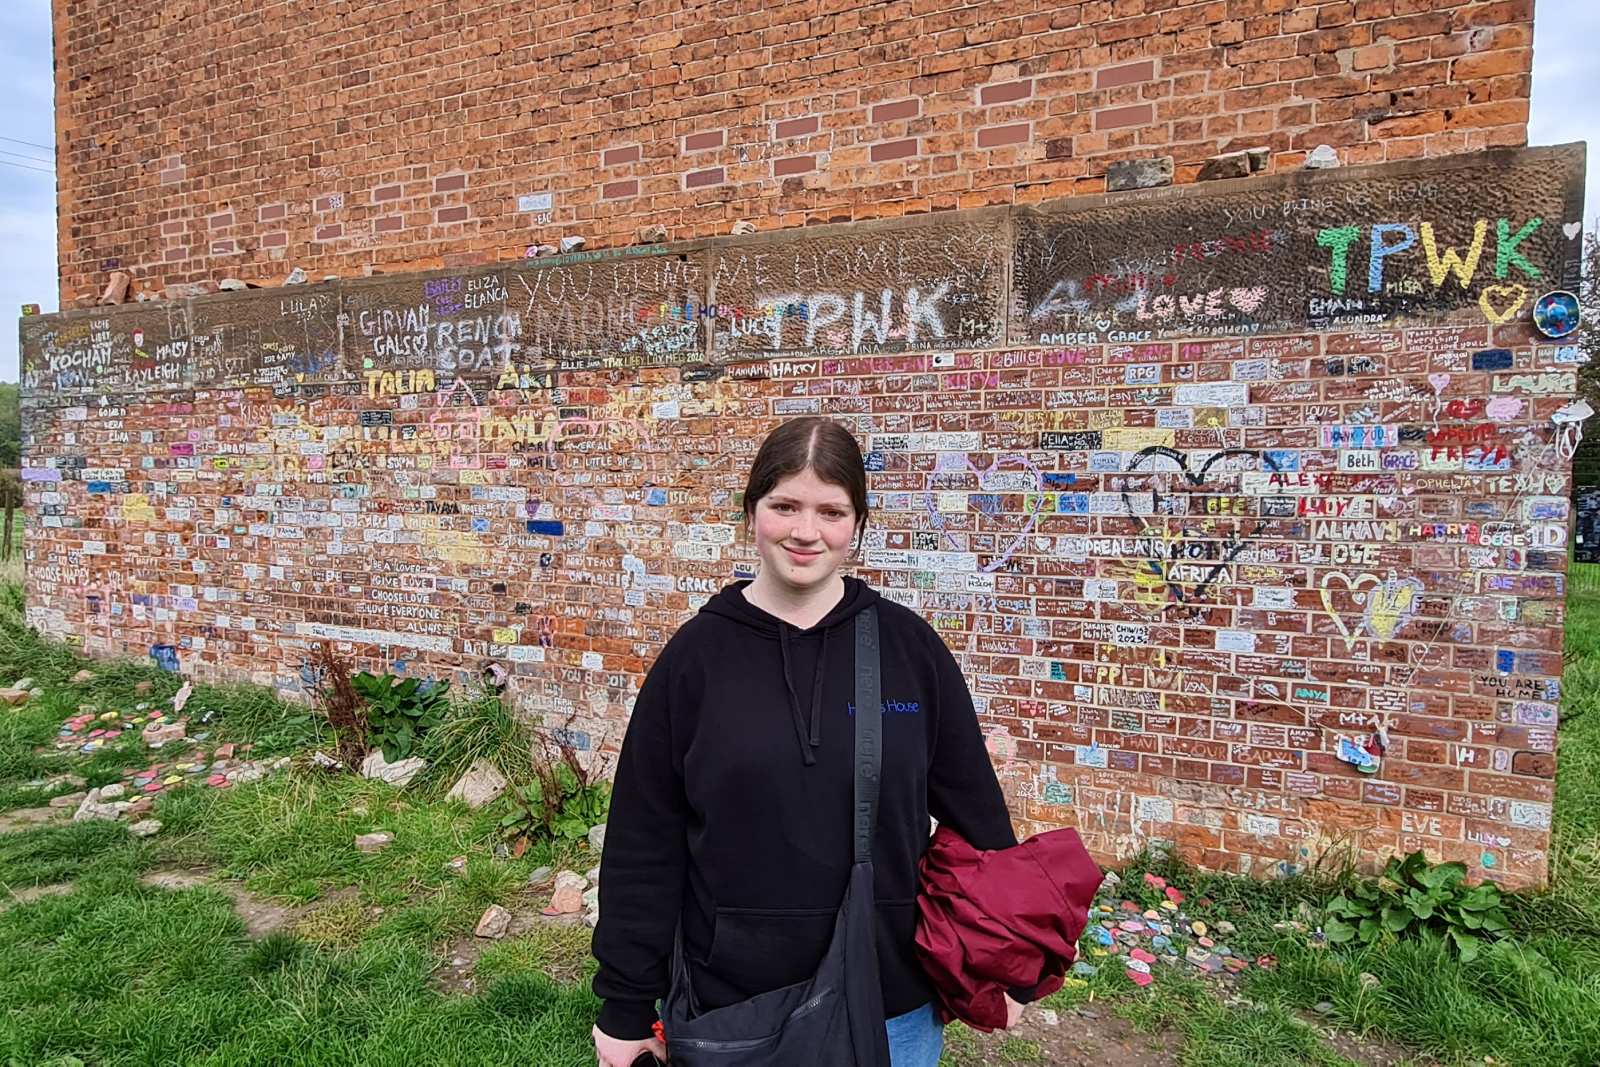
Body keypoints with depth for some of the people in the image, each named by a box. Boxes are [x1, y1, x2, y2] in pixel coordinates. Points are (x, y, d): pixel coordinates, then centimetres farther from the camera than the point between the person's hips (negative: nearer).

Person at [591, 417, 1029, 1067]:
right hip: (731, 1001, 0)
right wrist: (626, 1005, -1)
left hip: (893, 999, 1)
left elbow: (973, 806, 1)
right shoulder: (696, 653, -7)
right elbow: (644, 838, -4)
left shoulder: (909, 645, -5)